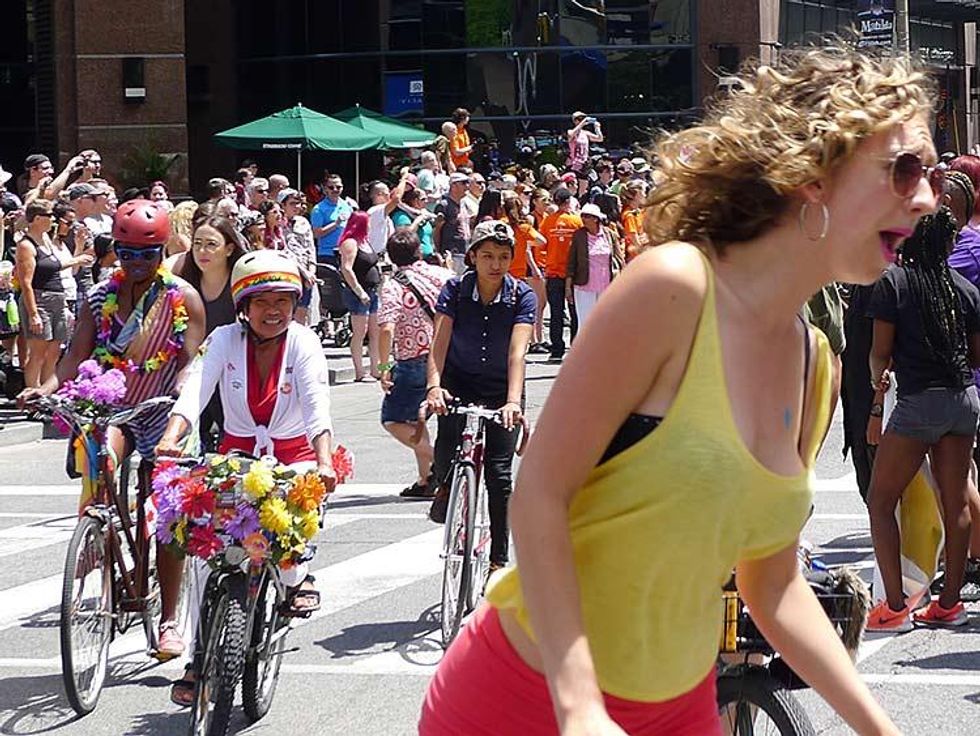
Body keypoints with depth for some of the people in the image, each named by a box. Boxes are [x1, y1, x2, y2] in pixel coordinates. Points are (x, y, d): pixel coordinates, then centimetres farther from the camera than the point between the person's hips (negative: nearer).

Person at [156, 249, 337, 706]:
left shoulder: (303, 344, -10)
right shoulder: (225, 340, -7)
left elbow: (318, 408, -24)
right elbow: (193, 394, -22)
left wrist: (324, 463, -41)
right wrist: (170, 439, -41)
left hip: (292, 455, -1)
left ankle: (296, 577, -3)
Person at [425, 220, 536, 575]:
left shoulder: (522, 296, -15)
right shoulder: (455, 289, -12)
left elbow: (517, 352, -27)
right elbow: (439, 342, -21)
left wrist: (513, 401, -41)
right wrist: (434, 385, -39)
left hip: (500, 388, 0)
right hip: (459, 381, 0)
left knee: (498, 472, -7)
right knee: (448, 440, -27)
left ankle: (498, 558, 5)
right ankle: (445, 486, 8)